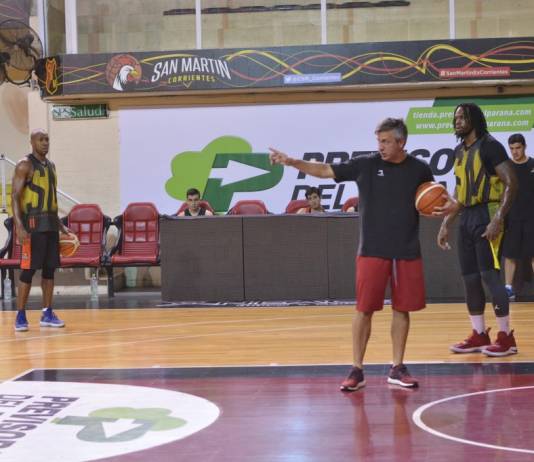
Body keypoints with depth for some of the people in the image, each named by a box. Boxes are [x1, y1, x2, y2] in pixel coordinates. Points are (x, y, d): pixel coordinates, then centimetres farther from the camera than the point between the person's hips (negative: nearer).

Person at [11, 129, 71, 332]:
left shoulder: (50, 166, 16)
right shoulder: (25, 165, -7)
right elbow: (15, 196, -13)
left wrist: (61, 225, 21)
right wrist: (19, 225, -23)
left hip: (51, 225, 7)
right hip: (33, 225, -7)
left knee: (50, 269, 7)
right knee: (28, 269, -7)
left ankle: (47, 314, 13)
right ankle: (20, 315, 0)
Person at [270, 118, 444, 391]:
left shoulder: (419, 170, 3)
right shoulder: (366, 165, -1)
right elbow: (325, 170, -2)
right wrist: (291, 162, -13)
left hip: (407, 252, 2)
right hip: (372, 251, -1)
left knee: (402, 309, 6)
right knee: (364, 309, -1)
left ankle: (397, 369, 18)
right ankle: (357, 370, 7)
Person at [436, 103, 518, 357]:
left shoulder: (489, 145, -9)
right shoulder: (459, 151, 16)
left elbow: (510, 183, -16)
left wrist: (498, 219, -24)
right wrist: (446, 223, 17)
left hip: (486, 216, -8)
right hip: (466, 218, 8)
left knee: (489, 274, -10)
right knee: (470, 278, 8)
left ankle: (506, 337, -2)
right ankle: (479, 335, 17)